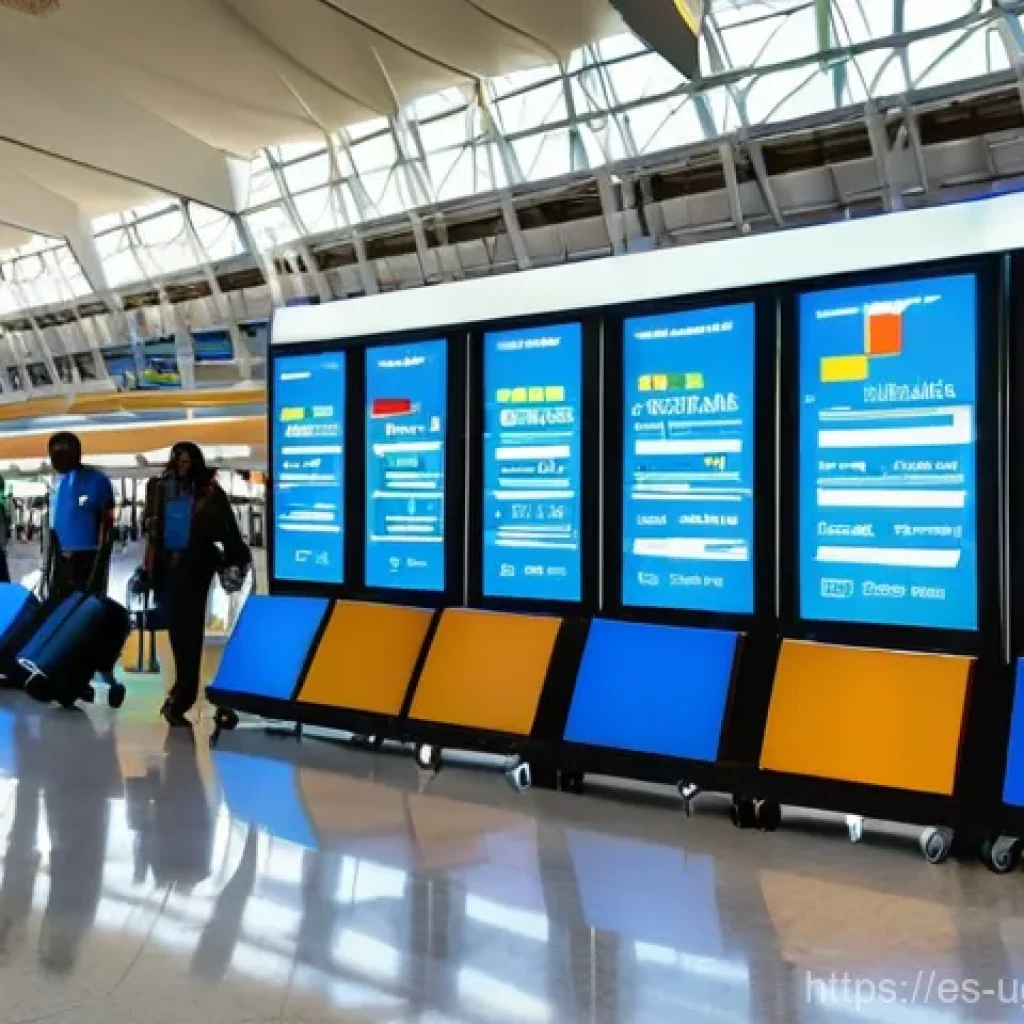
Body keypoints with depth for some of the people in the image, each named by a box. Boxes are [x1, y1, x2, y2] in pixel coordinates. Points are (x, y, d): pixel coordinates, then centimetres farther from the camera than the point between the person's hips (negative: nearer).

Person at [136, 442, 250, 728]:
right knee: (176, 628, 8)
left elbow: (227, 529, -4)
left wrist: (234, 562, -10)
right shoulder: (161, 488, 11)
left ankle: (180, 698, -6)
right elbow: (152, 530, 15)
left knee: (188, 629, -6)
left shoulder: (209, 491, -3)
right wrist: (147, 568, 14)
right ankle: (183, 692, 19)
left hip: (195, 564, -4)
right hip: (167, 564, 5)